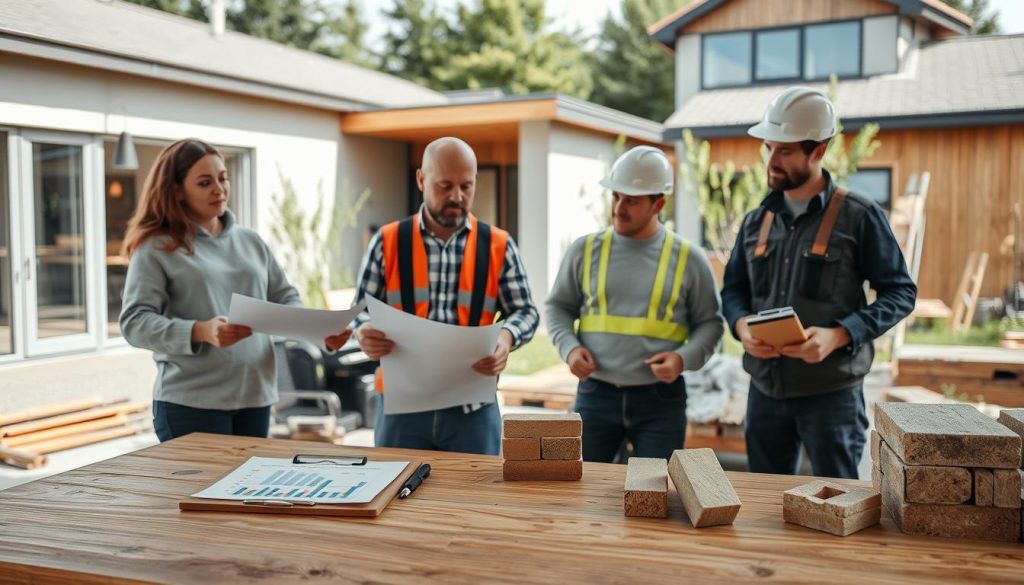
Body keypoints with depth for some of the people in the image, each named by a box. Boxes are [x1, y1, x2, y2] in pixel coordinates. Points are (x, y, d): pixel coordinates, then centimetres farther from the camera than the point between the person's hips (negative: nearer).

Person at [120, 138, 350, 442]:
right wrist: (200, 332, -26)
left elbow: (285, 300, 14)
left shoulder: (251, 241, 13)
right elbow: (135, 323, -10)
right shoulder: (156, 249, -3)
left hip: (255, 397, 5)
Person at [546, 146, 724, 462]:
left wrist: (685, 358, -12)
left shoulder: (688, 258, 0)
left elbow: (710, 323, 6)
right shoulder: (585, 250, 2)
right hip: (595, 393, 1)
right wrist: (569, 347, -8)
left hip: (661, 399, -1)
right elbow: (559, 307, 11)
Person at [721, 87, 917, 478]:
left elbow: (901, 292, -5)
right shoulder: (757, 221, 9)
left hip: (831, 392, -5)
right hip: (765, 390, 5)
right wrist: (741, 324, -7)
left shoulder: (858, 216, -6)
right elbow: (733, 288, 16)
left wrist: (839, 335, -20)